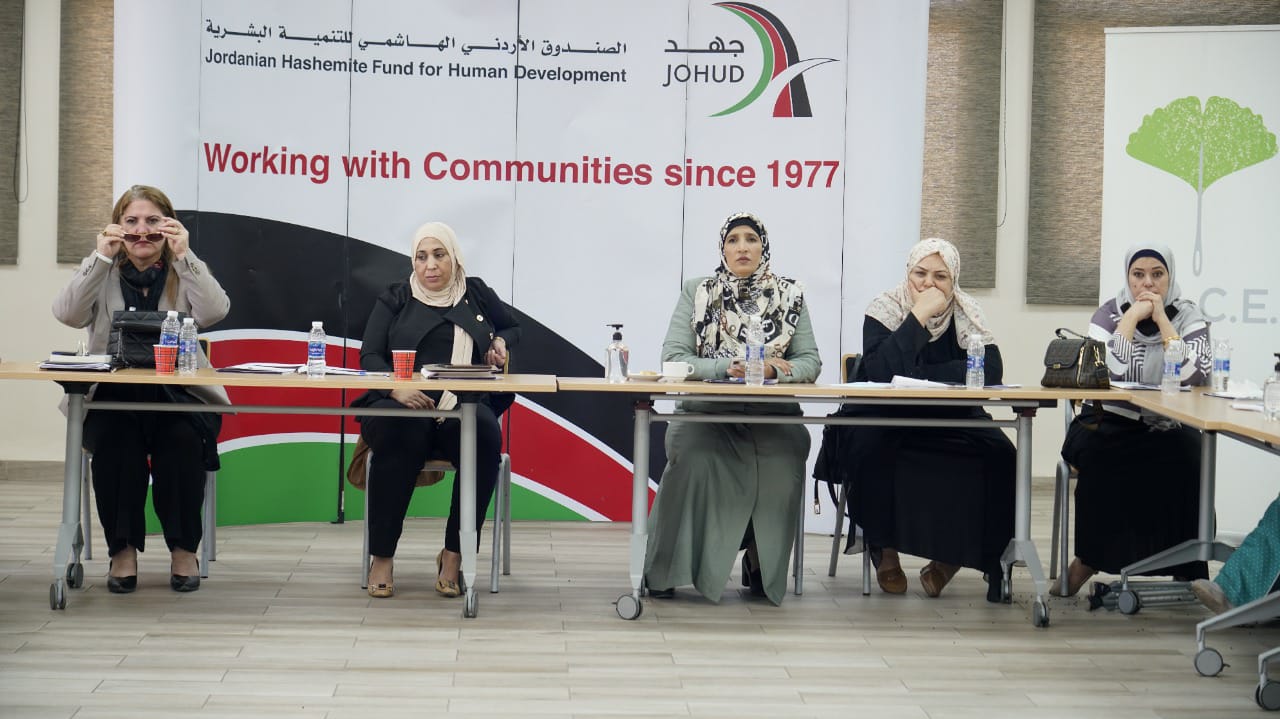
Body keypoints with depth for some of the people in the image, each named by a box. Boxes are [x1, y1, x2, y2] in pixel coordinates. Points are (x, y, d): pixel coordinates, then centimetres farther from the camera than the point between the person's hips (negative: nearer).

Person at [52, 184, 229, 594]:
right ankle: (123, 548, -17)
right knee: (114, 441, -31)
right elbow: (67, 314, -9)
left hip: (180, 395, 0)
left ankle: (184, 548, -14)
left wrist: (184, 256, -19)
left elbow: (215, 312, -12)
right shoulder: (102, 273, 11)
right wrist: (101, 257, -16)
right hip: (112, 396, 0)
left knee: (182, 440, -30)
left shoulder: (185, 273, 9)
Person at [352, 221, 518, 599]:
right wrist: (396, 387, -19)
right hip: (401, 406, -1)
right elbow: (369, 356, 3)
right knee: (398, 436, -38)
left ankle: (454, 555, -27)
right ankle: (382, 557, -28)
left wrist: (501, 342, 10)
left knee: (485, 433, -36)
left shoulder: (477, 294, 18)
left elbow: (513, 326, 36)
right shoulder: (394, 299, 13)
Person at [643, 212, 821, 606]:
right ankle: (665, 569, -15)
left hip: (772, 415, 1)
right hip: (707, 411, -1)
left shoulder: (789, 296, 11)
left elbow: (810, 362, 4)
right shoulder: (697, 292, 8)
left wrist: (772, 369, -17)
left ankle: (761, 565, -6)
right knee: (695, 456, -33)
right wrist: (728, 367, -16)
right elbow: (673, 357, -1)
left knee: (782, 460, -31)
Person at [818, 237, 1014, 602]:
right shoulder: (886, 308, -6)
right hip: (882, 421, -2)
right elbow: (881, 371, -24)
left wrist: (920, 375, -21)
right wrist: (919, 315, -24)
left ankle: (951, 556, -4)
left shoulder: (966, 312, 1)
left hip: (950, 422, 3)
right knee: (868, 445, -35)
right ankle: (884, 548, -11)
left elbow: (991, 370, -16)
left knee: (999, 456, -23)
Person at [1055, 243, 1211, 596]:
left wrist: (1161, 319, -13)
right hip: (1109, 424, -1)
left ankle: (1186, 566, -17)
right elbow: (1103, 371, -18)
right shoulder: (1109, 314, 0)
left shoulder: (1188, 316, 3)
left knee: (1190, 456, -30)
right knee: (1097, 454, -33)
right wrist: (1132, 317, -15)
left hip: (1168, 430, 1)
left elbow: (1193, 375, -16)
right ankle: (1091, 557, -14)